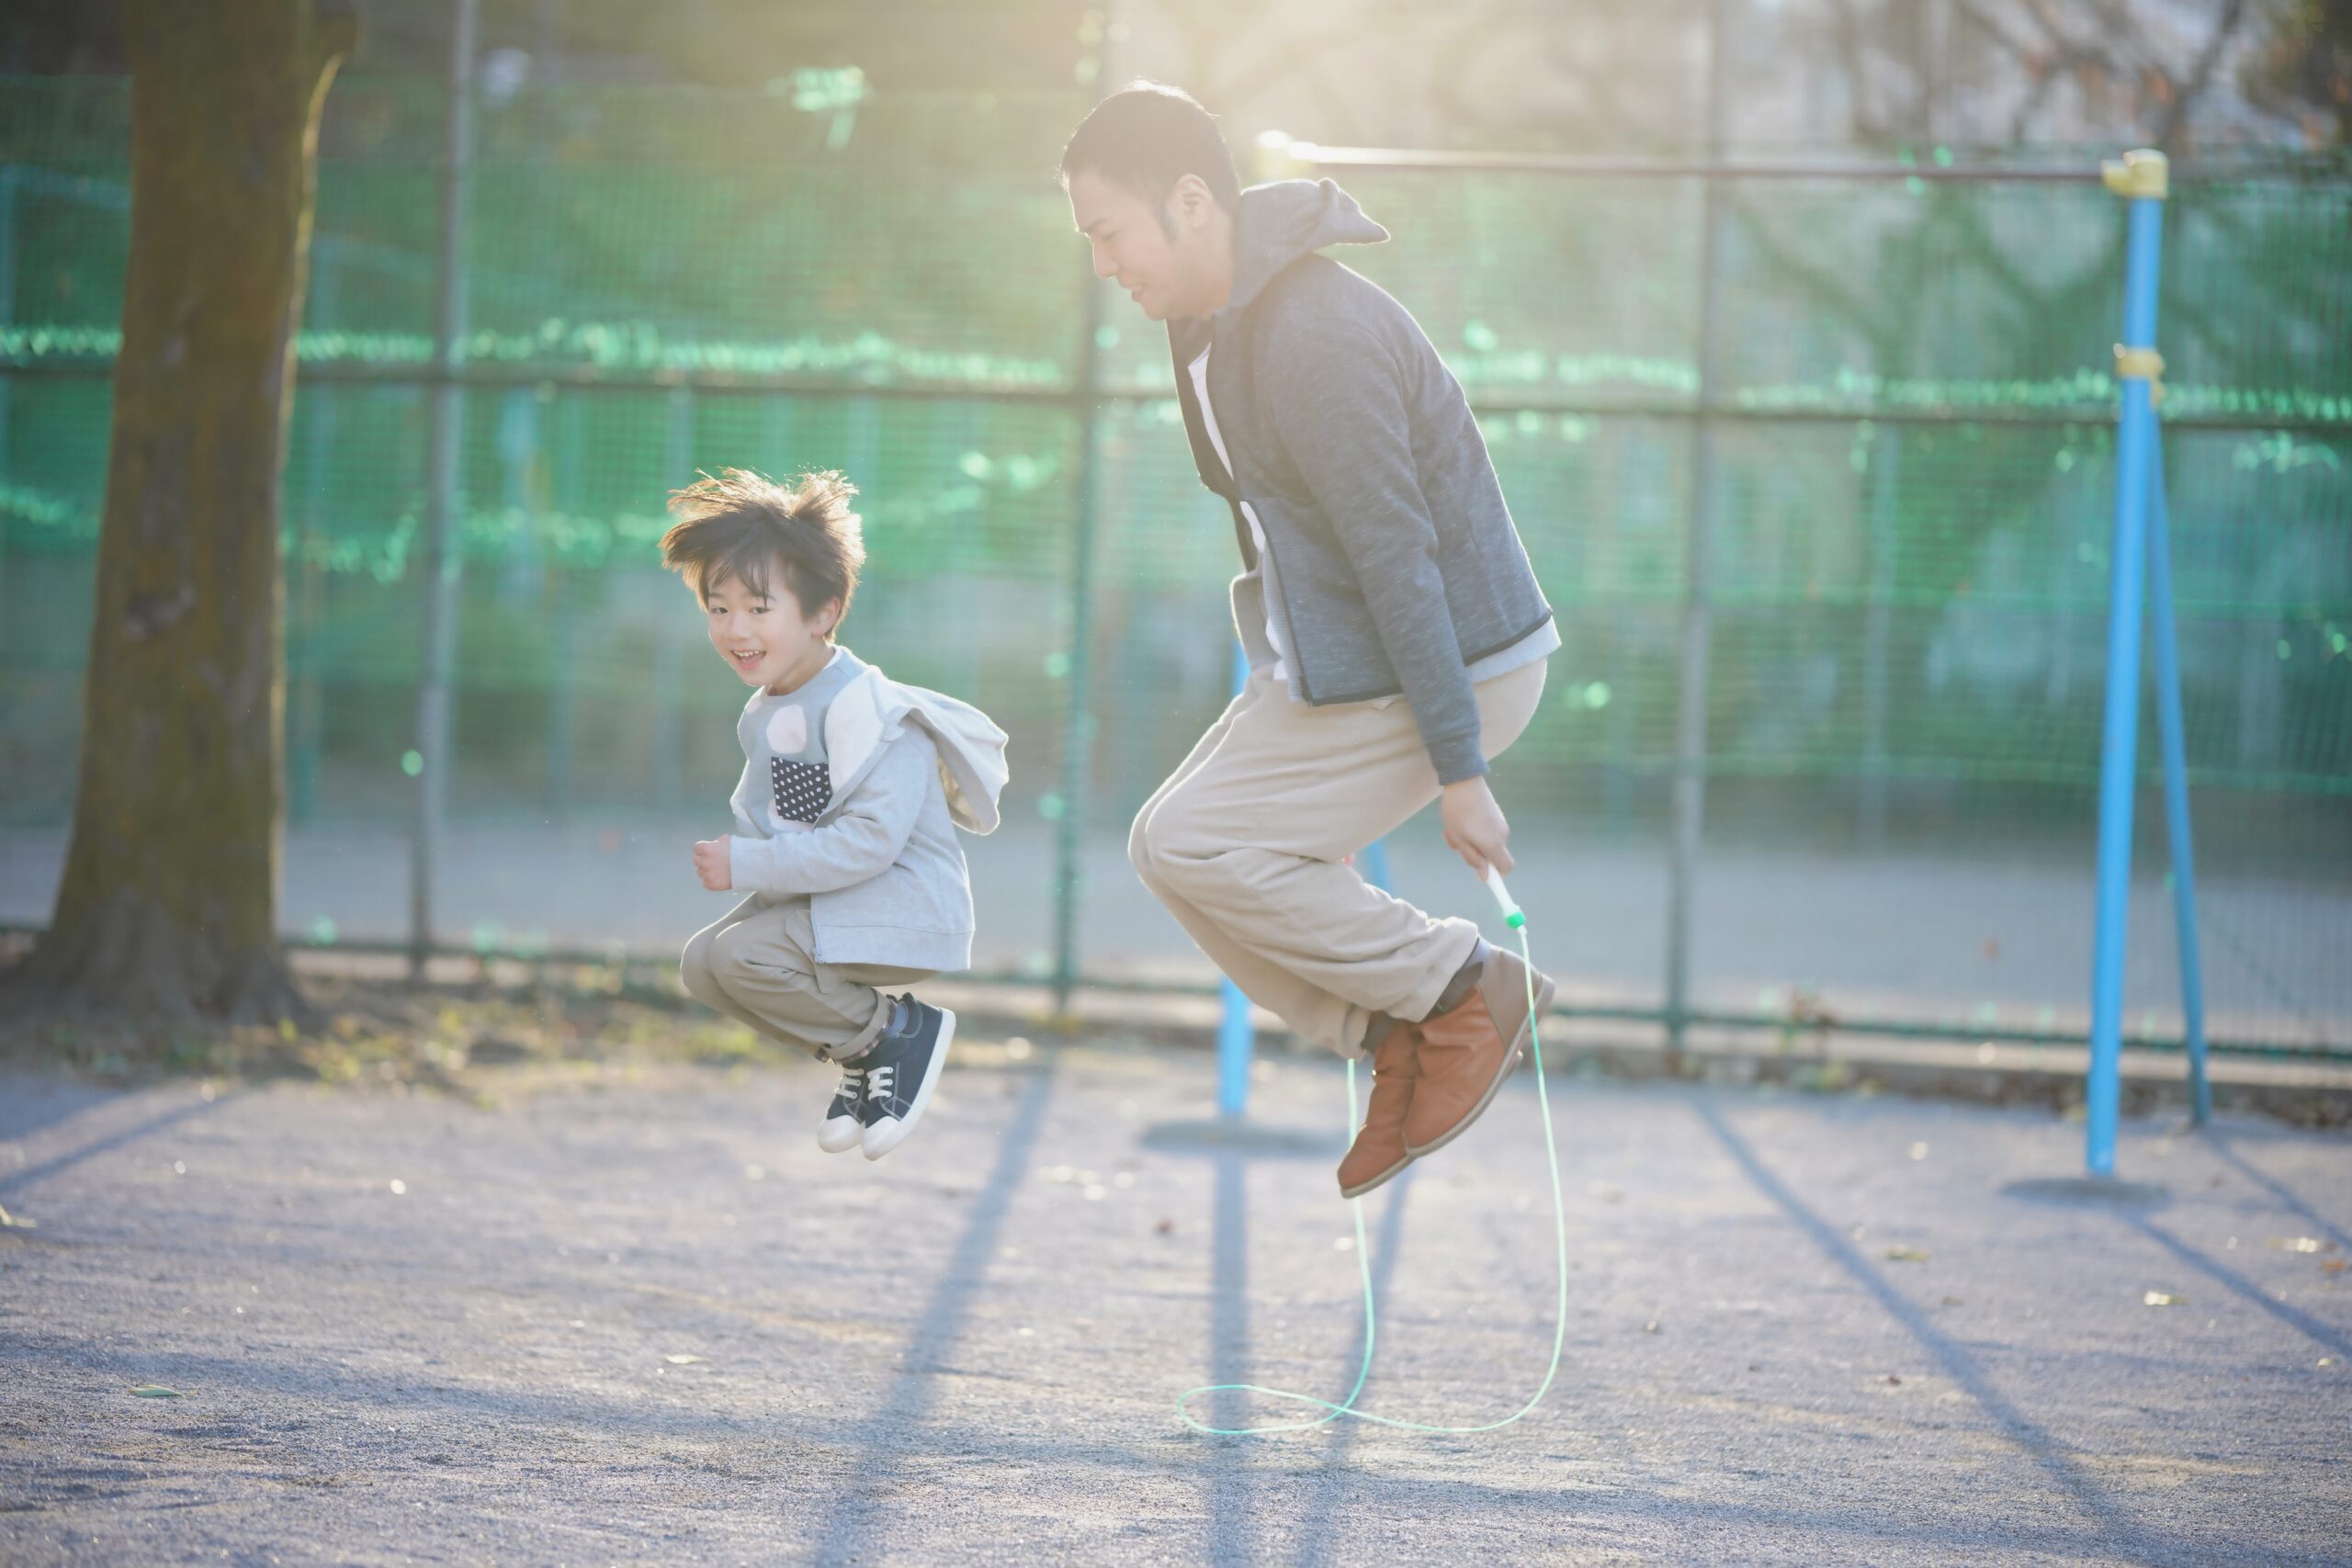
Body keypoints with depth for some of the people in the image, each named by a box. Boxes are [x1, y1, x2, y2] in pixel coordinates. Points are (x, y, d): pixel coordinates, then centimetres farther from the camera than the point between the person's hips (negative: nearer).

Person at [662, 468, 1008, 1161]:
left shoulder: (866, 711, -22)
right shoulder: (762, 715, 8)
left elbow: (873, 838, -30)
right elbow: (762, 816, 15)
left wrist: (750, 867, -27)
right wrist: (726, 855, -10)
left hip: (903, 909, -10)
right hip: (818, 898, 10)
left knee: (742, 956, -25)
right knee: (701, 965, 4)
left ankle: (901, 1031, -6)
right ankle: (862, 1056, 13)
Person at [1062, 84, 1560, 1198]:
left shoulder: (1316, 339, -26)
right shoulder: (1213, 322, 6)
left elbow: (1398, 558, -25)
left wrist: (1456, 772, -23)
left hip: (1444, 660, -10)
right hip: (1330, 658, 10)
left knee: (1194, 846, -12)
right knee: (1170, 850, 6)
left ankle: (1463, 991, -2)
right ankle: (1397, 1039, 10)